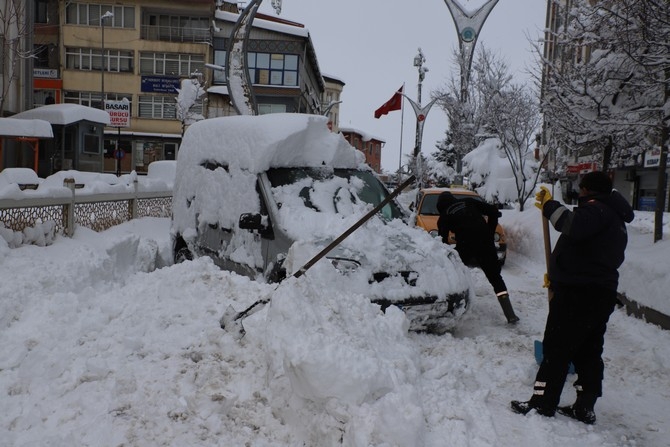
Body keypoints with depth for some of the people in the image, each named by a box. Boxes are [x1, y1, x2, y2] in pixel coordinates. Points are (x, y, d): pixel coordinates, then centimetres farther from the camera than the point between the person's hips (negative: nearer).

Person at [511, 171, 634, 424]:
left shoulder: (597, 209, -12)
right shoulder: (615, 218, 21)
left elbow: (575, 226, -35)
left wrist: (550, 206, -22)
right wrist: (558, 275, 26)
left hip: (578, 294, -10)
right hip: (601, 292, 10)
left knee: (556, 349, -3)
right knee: (588, 352, 13)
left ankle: (542, 404, 3)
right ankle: (585, 408, 19)